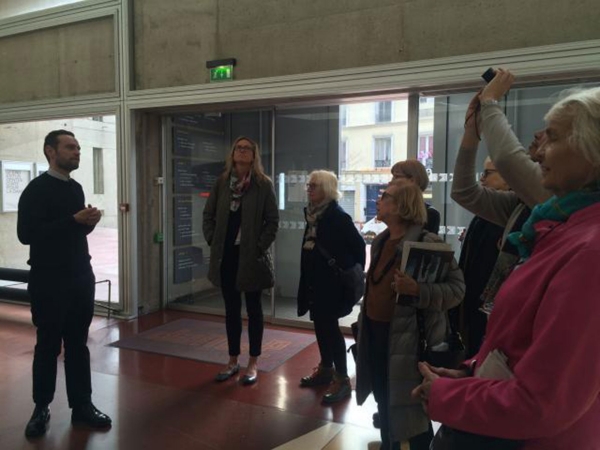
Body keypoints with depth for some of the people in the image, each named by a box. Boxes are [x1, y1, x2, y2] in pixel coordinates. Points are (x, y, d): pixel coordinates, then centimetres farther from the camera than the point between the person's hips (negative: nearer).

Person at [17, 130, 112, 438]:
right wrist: (73, 220, -22)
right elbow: (26, 234, -18)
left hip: (81, 277, 6)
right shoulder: (37, 189, -9)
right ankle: (41, 409, 22)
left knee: (78, 343, 10)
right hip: (49, 280, -6)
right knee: (48, 345, 5)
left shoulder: (76, 188, 13)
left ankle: (81, 405, 19)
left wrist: (88, 223, -2)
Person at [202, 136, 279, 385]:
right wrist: (212, 241, 1)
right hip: (226, 255, 4)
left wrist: (260, 247, -11)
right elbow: (208, 215, 10)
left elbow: (273, 220, -6)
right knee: (231, 309, 12)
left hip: (251, 256, -3)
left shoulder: (263, 184, -5)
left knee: (253, 309, 7)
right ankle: (233, 360, 26)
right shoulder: (221, 182, 5)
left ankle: (253, 363, 19)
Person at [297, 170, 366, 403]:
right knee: (321, 325, 15)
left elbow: (358, 244, -13)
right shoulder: (312, 213, 8)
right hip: (315, 281, 8)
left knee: (330, 327, -4)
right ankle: (326, 369, 31)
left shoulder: (338, 216, -15)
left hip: (333, 281, -7)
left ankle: (342, 379, 7)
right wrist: (307, 279, 13)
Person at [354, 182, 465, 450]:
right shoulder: (380, 241, 9)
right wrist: (364, 320, 21)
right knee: (384, 400, 21)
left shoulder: (428, 242, -15)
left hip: (408, 337, -7)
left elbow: (457, 288, -17)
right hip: (376, 332, 8)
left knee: (409, 406, 5)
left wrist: (417, 290, -31)